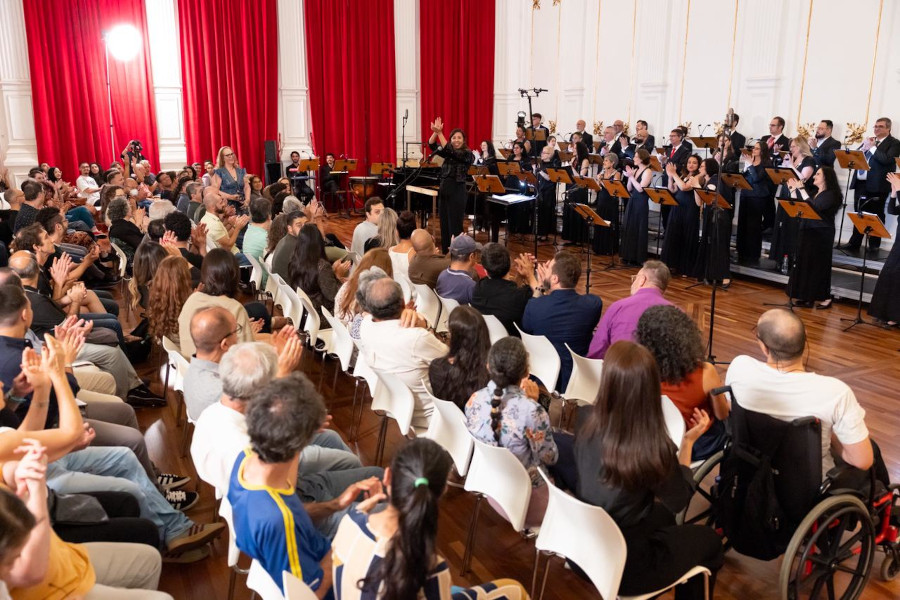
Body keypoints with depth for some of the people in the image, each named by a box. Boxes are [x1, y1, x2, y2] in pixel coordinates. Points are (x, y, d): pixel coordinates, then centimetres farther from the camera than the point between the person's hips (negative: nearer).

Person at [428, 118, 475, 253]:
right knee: (444, 225, 12)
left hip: (457, 192, -7)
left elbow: (449, 151, -22)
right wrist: (435, 132, -17)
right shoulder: (448, 153, 11)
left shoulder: (467, 154, -7)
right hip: (444, 190, 7)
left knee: (455, 226, -3)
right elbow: (432, 145, 1)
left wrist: (440, 133, -25)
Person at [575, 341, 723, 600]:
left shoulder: (587, 421, -15)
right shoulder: (653, 448, -30)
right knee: (710, 540, 21)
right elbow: (679, 501, -8)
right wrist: (688, 442, -1)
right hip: (621, 567, -5)